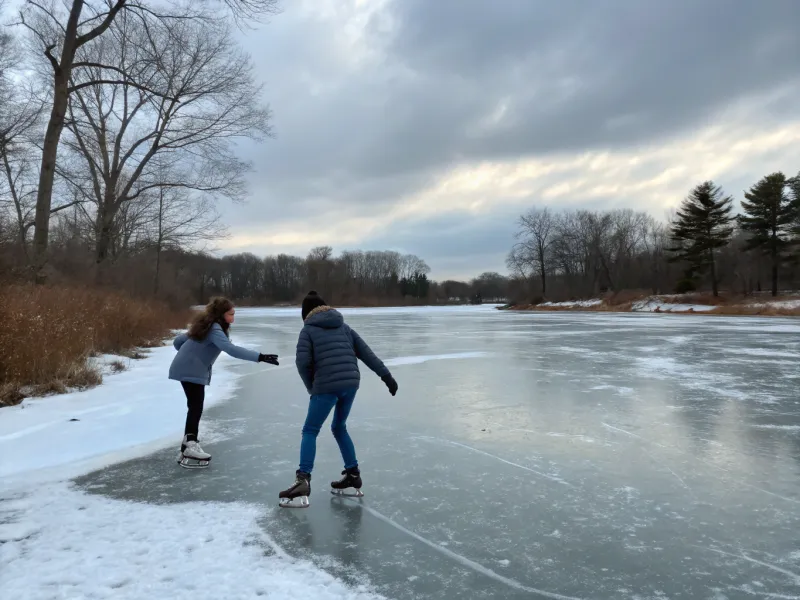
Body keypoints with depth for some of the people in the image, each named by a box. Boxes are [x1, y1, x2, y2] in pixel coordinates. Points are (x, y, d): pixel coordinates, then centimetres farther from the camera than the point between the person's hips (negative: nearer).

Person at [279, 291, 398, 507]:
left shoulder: (308, 329, 5)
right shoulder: (343, 326, 18)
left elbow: (302, 362, -6)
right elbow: (366, 352, 13)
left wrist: (312, 387, 9)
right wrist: (386, 375, 12)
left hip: (327, 387, -5)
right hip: (351, 384, 5)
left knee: (310, 431, 4)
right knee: (339, 427, 22)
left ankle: (303, 481, -6)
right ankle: (353, 477, 22)